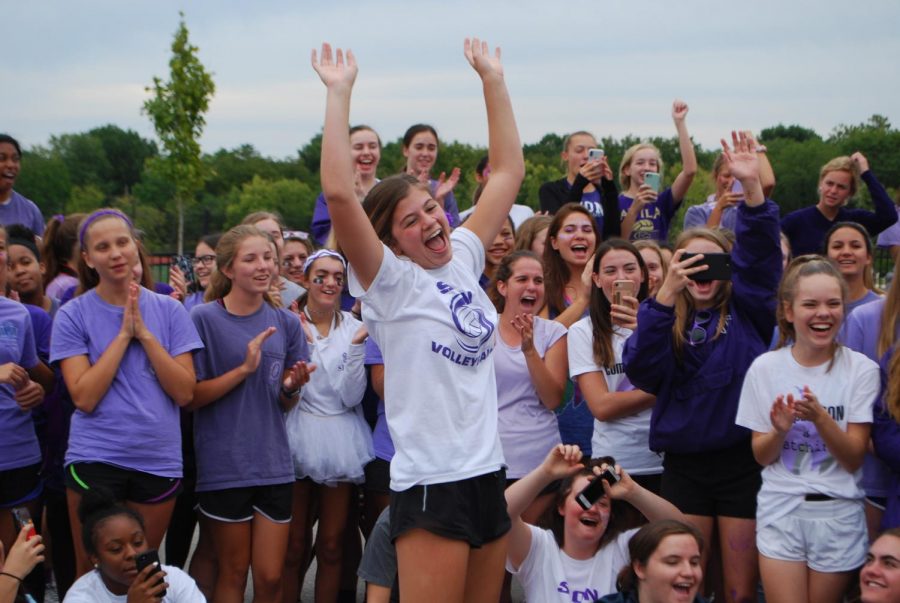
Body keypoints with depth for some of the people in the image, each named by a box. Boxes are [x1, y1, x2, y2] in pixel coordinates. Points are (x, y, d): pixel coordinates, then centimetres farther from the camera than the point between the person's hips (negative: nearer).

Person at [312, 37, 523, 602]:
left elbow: (509, 171, 14)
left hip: (488, 472, 7)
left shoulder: (463, 260, 9)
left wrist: (493, 78, 10)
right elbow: (339, 193, -22)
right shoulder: (389, 282, -8)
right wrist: (339, 93, -18)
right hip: (431, 484, -7)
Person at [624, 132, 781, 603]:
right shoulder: (667, 318, 7)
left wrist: (752, 185, -26)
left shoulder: (746, 312, 4)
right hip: (685, 463, 1)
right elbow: (640, 368, -13)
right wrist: (666, 294, -23)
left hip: (744, 461, -1)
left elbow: (759, 253, -12)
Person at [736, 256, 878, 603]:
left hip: (839, 514, 0)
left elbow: (854, 460, -8)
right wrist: (780, 430, -19)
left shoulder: (861, 370, -7)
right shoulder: (765, 368, -2)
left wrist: (820, 417, -25)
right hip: (780, 510, 1)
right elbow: (761, 456, 2)